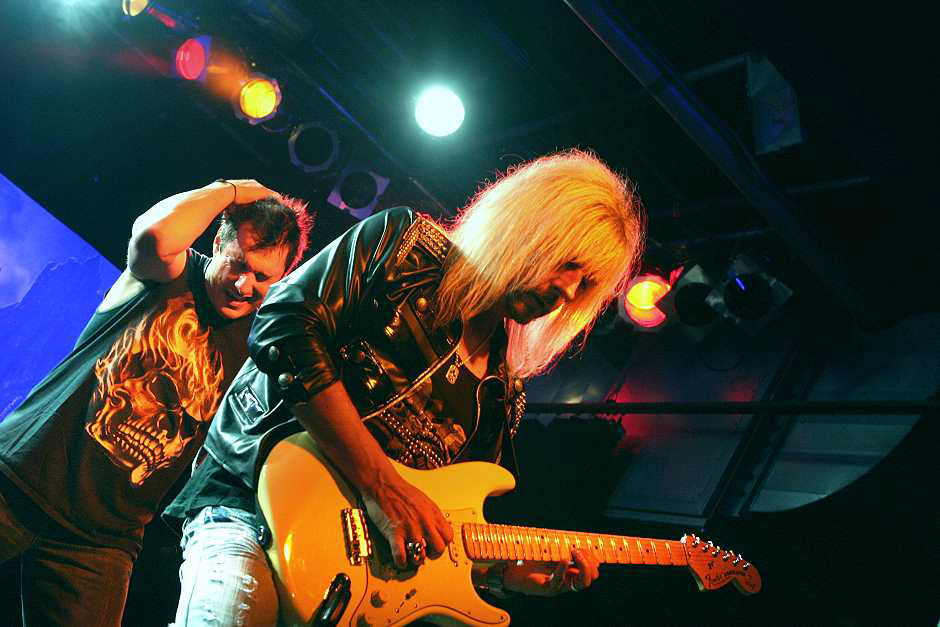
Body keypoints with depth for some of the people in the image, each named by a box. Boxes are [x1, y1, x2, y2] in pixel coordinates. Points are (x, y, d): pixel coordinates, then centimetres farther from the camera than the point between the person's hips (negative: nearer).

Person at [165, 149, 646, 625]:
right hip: (249, 501, -7)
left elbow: (447, 533, 19)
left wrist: (518, 577, 0)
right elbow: (285, 329, -18)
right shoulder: (404, 245, -2)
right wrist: (380, 484, -21)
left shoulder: (501, 392, 14)